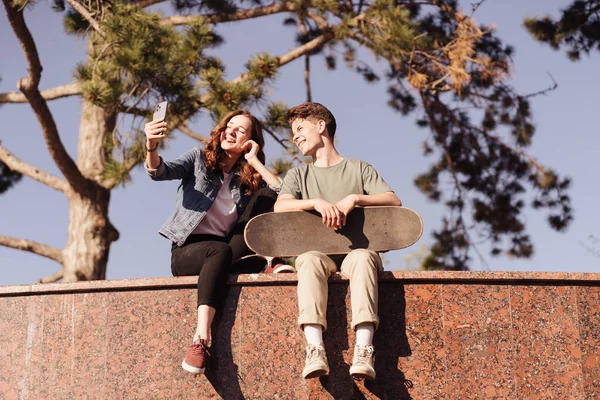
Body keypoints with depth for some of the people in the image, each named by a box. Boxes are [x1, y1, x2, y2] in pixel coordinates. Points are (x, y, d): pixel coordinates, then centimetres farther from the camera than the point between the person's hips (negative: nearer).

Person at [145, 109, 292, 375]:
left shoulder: (249, 177, 12)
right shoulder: (199, 158, 7)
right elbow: (160, 172, -10)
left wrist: (254, 161, -1)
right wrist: (152, 146, -31)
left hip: (227, 249, 3)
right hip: (187, 250, -3)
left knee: (266, 195, -10)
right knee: (220, 250, -40)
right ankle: (202, 338, -52)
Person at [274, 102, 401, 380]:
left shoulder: (359, 169, 19)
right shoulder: (298, 175, 22)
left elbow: (394, 201, 3)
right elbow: (280, 207, 0)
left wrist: (355, 199, -12)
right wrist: (317, 203, -18)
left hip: (354, 250, -1)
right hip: (317, 250, 1)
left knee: (363, 257, -38)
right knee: (309, 259, -37)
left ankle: (363, 351, -51)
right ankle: (315, 351, -50)